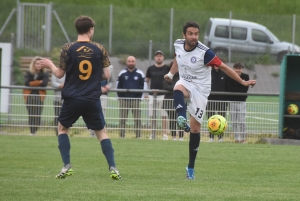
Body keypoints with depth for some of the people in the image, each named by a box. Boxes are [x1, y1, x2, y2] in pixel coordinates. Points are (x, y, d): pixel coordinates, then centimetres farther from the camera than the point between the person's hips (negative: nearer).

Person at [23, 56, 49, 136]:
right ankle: (32, 131, 0)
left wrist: (33, 83, -8)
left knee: (37, 115, -9)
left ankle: (35, 131, -3)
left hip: (39, 96, -1)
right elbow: (27, 83, -11)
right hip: (29, 95, 1)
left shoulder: (45, 73, 2)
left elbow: (44, 84, -12)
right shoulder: (28, 73, 4)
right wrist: (39, 82, -12)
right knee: (31, 114, -2)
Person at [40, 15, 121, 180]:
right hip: (93, 99, 1)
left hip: (72, 98, -1)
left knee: (62, 128, 20)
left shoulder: (68, 49, -5)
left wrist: (50, 65, 21)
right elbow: (106, 75, 0)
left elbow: (60, 74, 1)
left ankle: (67, 166, 8)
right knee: (101, 132, 10)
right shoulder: (99, 49, -1)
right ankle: (112, 168, -3)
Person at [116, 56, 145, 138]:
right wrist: (120, 97, 2)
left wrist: (139, 97, -1)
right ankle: (121, 135, 4)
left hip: (136, 99, -1)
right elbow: (118, 87, 10)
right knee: (122, 118, 0)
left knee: (137, 118, -3)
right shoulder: (122, 73, 7)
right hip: (124, 99, 1)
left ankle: (138, 135, -1)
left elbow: (143, 87, 7)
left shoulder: (140, 74, 5)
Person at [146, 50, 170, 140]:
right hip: (152, 95, 3)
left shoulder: (167, 68, 3)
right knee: (152, 115, 3)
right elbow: (146, 81, 18)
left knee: (164, 115, -6)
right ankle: (153, 134, 9)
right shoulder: (150, 68, 11)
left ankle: (165, 133, -4)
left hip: (163, 95, -3)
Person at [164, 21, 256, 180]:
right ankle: (182, 119, -60)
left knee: (195, 128, -4)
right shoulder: (178, 45, -7)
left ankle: (191, 167, 7)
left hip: (200, 89, -3)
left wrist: (242, 82, -15)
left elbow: (223, 67, -15)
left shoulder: (204, 52, -22)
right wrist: (171, 73, 25)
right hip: (185, 83, 3)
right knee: (178, 89, -37)